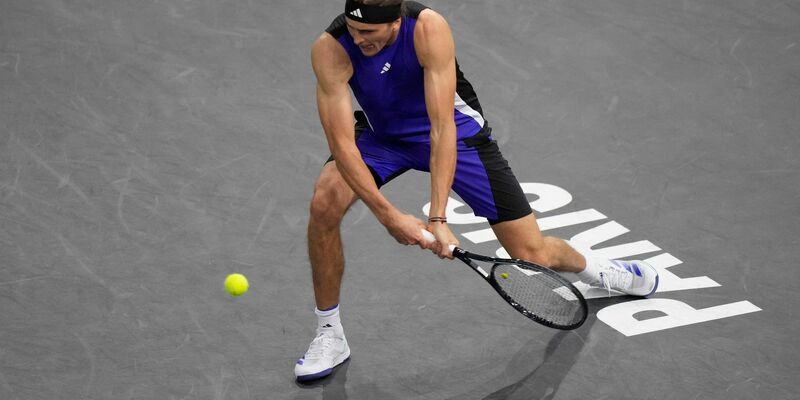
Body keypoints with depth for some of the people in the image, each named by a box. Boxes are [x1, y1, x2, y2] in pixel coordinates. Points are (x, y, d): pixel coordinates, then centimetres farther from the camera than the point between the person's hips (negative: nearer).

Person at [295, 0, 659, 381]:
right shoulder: (330, 49, -29)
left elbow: (442, 127, -35)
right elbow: (342, 143, -30)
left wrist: (437, 218, -41)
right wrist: (388, 215, -40)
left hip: (456, 131, -2)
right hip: (382, 135, 2)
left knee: (534, 256, -4)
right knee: (324, 203, -28)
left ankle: (591, 266, 34)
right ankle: (329, 335, -9)